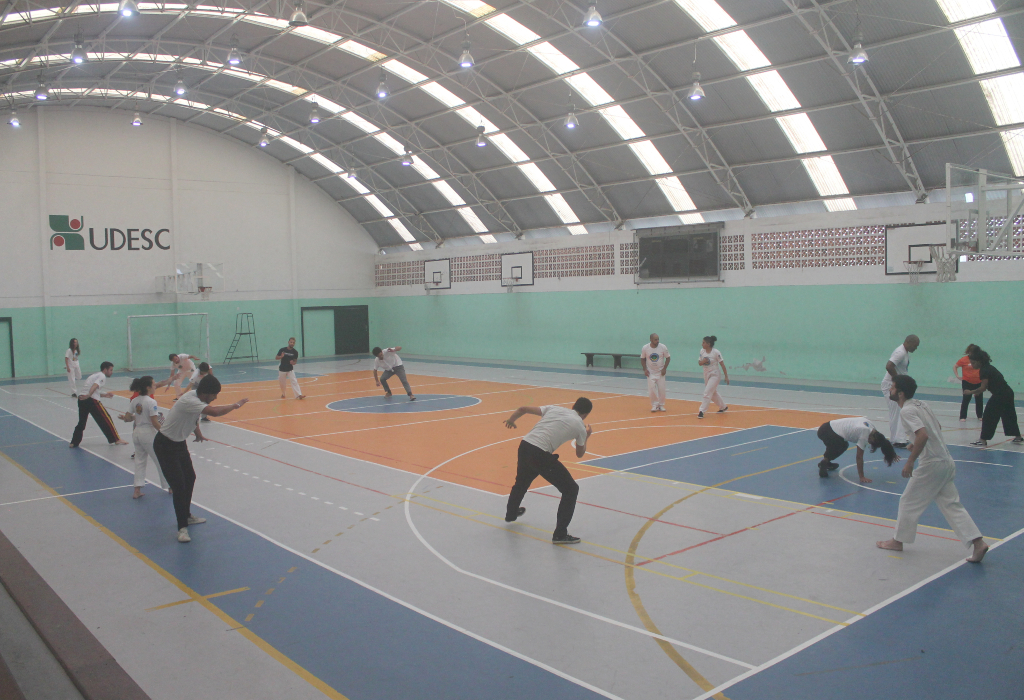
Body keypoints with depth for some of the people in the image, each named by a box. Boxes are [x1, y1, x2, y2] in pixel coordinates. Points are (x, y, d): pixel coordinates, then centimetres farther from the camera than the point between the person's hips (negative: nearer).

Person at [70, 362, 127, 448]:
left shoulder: (94, 375, 28)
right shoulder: (102, 376, -1)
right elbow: (95, 386, -20)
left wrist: (105, 395, 23)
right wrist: (88, 395, -33)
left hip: (82, 399, 9)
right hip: (91, 400, -9)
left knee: (82, 421, 18)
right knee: (106, 419, 0)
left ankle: (74, 442, 17)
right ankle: (116, 439, 5)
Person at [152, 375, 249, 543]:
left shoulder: (197, 397, -3)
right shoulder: (189, 401, -33)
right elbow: (214, 412, -45)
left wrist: (198, 433, 17)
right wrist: (236, 405, -32)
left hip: (179, 443, 10)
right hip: (165, 445, -10)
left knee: (190, 478, 19)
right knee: (178, 485, -10)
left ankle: (187, 516, 36)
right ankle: (182, 528, -2)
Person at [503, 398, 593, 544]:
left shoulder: (554, 409, 17)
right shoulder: (580, 426, 6)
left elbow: (522, 409, 15)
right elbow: (579, 454, 21)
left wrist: (510, 420, 34)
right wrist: (586, 437, 39)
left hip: (524, 446, 6)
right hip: (541, 455, -6)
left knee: (521, 482, 34)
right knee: (571, 489, 6)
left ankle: (511, 514, 59)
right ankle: (560, 534, 3)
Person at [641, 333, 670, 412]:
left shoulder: (663, 347, -12)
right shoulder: (645, 348, -11)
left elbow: (668, 358, -1)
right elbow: (642, 359, 3)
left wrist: (664, 368, -10)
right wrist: (645, 369, -7)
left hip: (660, 372, 0)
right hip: (650, 372, 0)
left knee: (662, 389, 2)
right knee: (652, 389, -6)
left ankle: (661, 405, 20)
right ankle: (655, 405, 11)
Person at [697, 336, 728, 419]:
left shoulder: (716, 353, -17)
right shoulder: (702, 351, -2)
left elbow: (722, 365, -12)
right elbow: (699, 363, 4)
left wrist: (726, 376, -11)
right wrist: (703, 361, -20)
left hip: (715, 375, -7)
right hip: (706, 374, 7)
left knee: (707, 392, -15)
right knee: (713, 393, 18)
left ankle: (702, 411, -14)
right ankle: (723, 407, 37)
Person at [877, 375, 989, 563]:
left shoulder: (907, 410, -16)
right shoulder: (920, 404, 12)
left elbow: (923, 435, -28)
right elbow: (937, 428, 25)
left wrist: (910, 461, -21)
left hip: (932, 465, -9)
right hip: (946, 461, 9)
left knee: (909, 502, 7)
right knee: (951, 504, 12)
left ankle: (898, 541, 20)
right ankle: (978, 542, 7)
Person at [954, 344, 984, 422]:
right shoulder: (964, 360, -9)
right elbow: (955, 367, 1)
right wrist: (957, 376, -6)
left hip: (978, 382, 4)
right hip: (967, 383, -3)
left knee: (979, 399, 9)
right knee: (966, 399, -5)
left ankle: (980, 416, 24)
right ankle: (963, 417, 0)